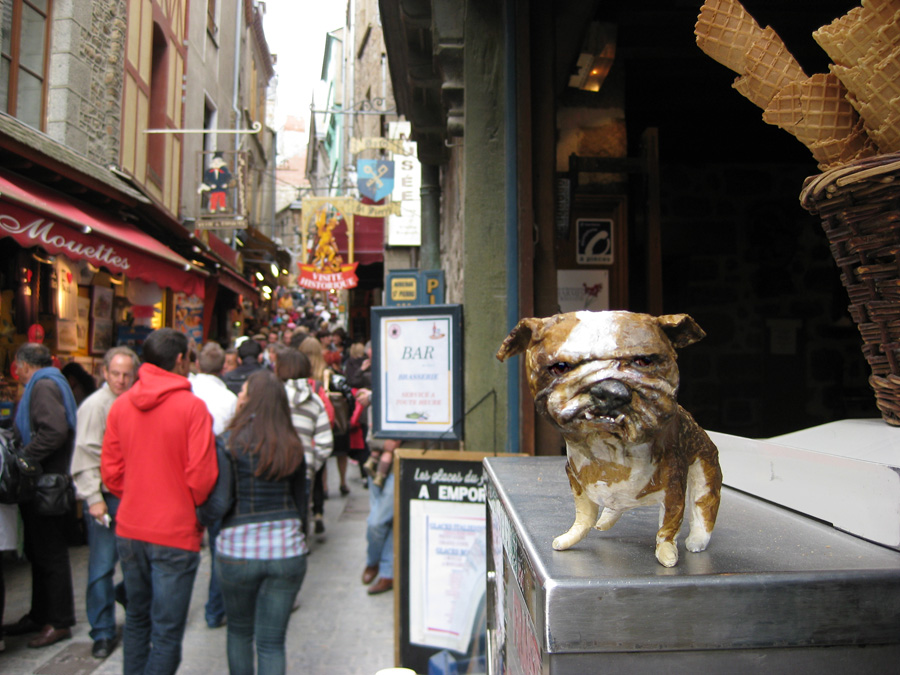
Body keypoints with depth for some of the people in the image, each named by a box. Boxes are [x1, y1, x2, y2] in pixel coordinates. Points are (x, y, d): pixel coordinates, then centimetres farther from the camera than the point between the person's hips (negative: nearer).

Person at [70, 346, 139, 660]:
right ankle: (103, 633, 13)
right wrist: (94, 498, -16)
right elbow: (86, 456, -13)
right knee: (102, 566, 1)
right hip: (104, 497, -5)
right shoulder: (95, 405, -10)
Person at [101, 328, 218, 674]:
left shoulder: (120, 405, 1)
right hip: (175, 532, -6)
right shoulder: (191, 406, -15)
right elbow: (201, 476, -15)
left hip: (129, 529, 6)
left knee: (136, 618, 23)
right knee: (167, 631, 5)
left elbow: (110, 471, 5)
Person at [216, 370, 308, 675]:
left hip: (237, 550, -2)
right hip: (287, 550, 2)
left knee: (239, 631, 22)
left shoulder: (230, 441, -8)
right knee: (272, 642, 9)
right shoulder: (292, 446, 3)